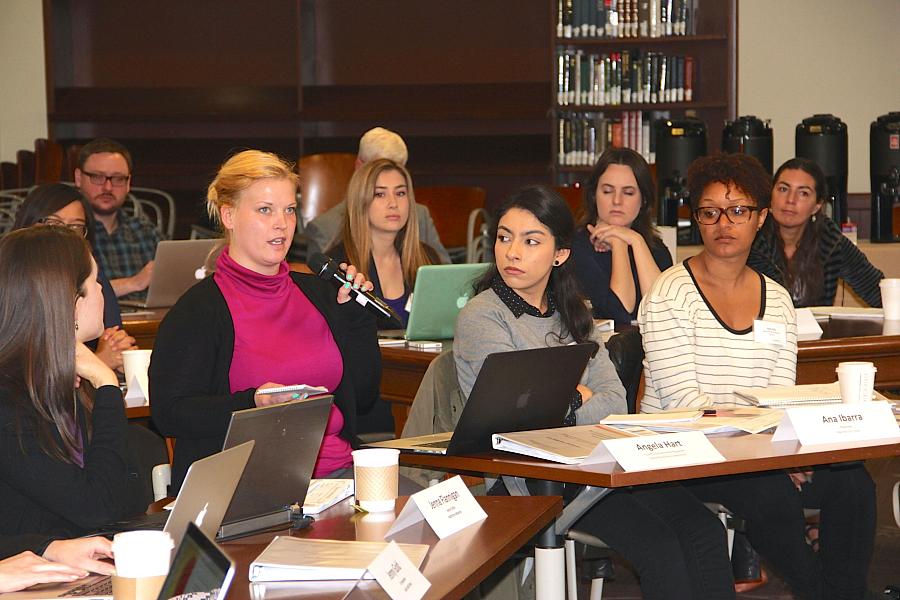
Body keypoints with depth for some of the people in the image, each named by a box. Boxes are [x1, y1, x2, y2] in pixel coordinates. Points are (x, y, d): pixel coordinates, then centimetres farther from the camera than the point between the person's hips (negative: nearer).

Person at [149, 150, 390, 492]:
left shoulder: (317, 293, 17)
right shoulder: (198, 308, -1)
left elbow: (363, 400, 18)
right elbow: (169, 414, -9)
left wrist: (355, 316, 8)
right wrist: (255, 403, -21)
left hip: (335, 471, 6)